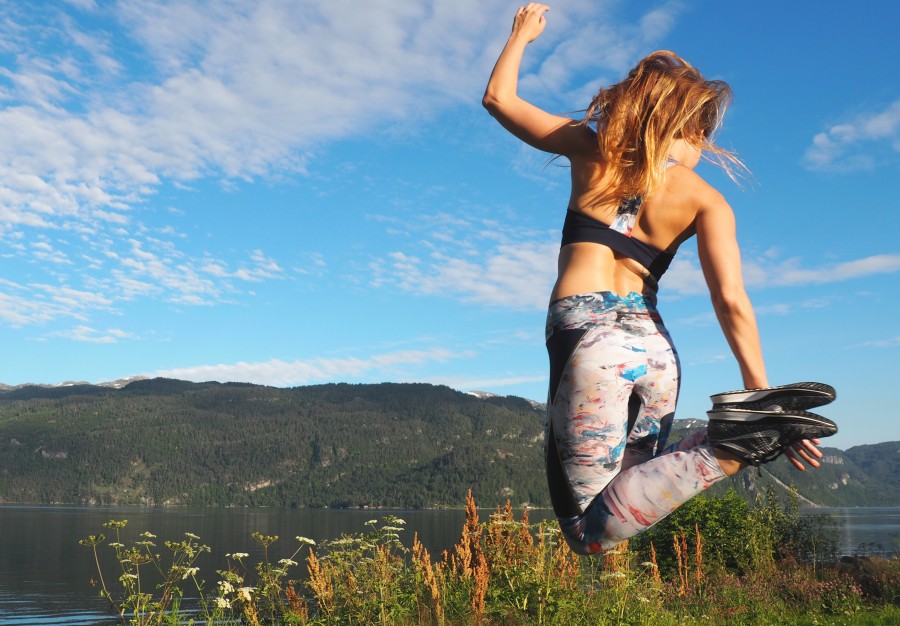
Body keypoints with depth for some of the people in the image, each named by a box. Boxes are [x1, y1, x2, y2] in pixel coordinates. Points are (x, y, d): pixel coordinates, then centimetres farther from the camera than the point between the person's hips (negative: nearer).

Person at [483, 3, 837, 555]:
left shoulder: (593, 148, 11)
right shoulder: (708, 200, 10)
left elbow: (499, 98, 22)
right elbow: (731, 301, -2)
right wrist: (762, 395, -1)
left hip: (589, 336, -3)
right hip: (656, 349, 3)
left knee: (591, 530, -6)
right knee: (618, 505, 17)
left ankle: (728, 446, -25)